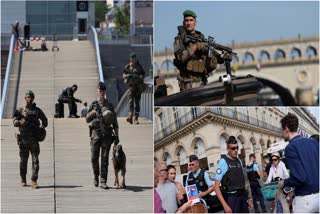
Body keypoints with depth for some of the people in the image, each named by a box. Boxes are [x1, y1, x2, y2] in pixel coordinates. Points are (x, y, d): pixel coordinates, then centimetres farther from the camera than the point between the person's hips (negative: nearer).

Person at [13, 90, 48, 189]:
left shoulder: (37, 110, 8)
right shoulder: (20, 110, 5)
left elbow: (45, 120, 20)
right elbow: (14, 122, -1)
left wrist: (42, 128, 2)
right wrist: (21, 122, -21)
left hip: (34, 139, 1)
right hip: (23, 139, -1)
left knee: (35, 160, -8)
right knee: (23, 160, 6)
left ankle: (34, 181, -8)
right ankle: (23, 180, 21)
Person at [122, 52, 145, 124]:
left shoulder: (139, 66, 8)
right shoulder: (127, 67, 6)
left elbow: (144, 74, 18)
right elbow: (123, 76, 7)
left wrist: (142, 77, -3)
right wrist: (127, 75, -15)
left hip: (138, 86, 1)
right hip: (131, 85, -1)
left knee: (137, 102, 1)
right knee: (130, 101, -15)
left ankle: (136, 118, 4)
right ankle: (130, 116, -26)